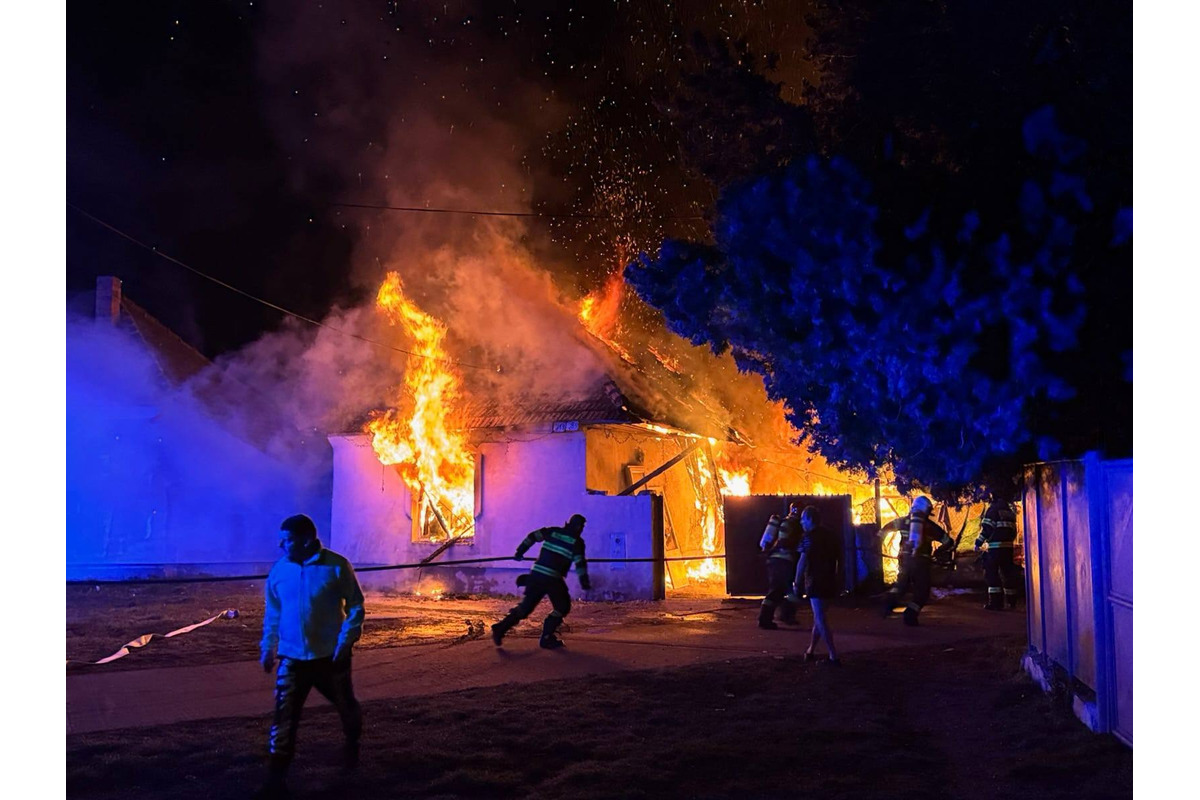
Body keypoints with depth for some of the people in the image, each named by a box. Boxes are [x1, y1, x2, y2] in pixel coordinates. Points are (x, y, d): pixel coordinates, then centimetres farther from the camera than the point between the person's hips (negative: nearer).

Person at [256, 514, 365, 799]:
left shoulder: (336, 567, -13)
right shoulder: (279, 570, -2)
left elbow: (356, 606, -8)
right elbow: (272, 612, 11)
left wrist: (346, 641, -16)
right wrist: (268, 647, 7)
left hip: (330, 656, -2)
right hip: (291, 658, 2)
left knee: (346, 706, 18)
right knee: (283, 719, -5)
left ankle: (352, 745, 48)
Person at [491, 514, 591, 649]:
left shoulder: (553, 531, 13)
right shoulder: (577, 541, -1)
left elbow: (532, 537, 13)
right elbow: (580, 563, -7)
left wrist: (520, 552, 23)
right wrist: (585, 583, -1)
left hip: (536, 575, 5)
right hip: (553, 579, -5)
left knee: (526, 605, 14)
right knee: (563, 607, 11)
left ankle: (500, 629, 6)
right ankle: (546, 638, 4)